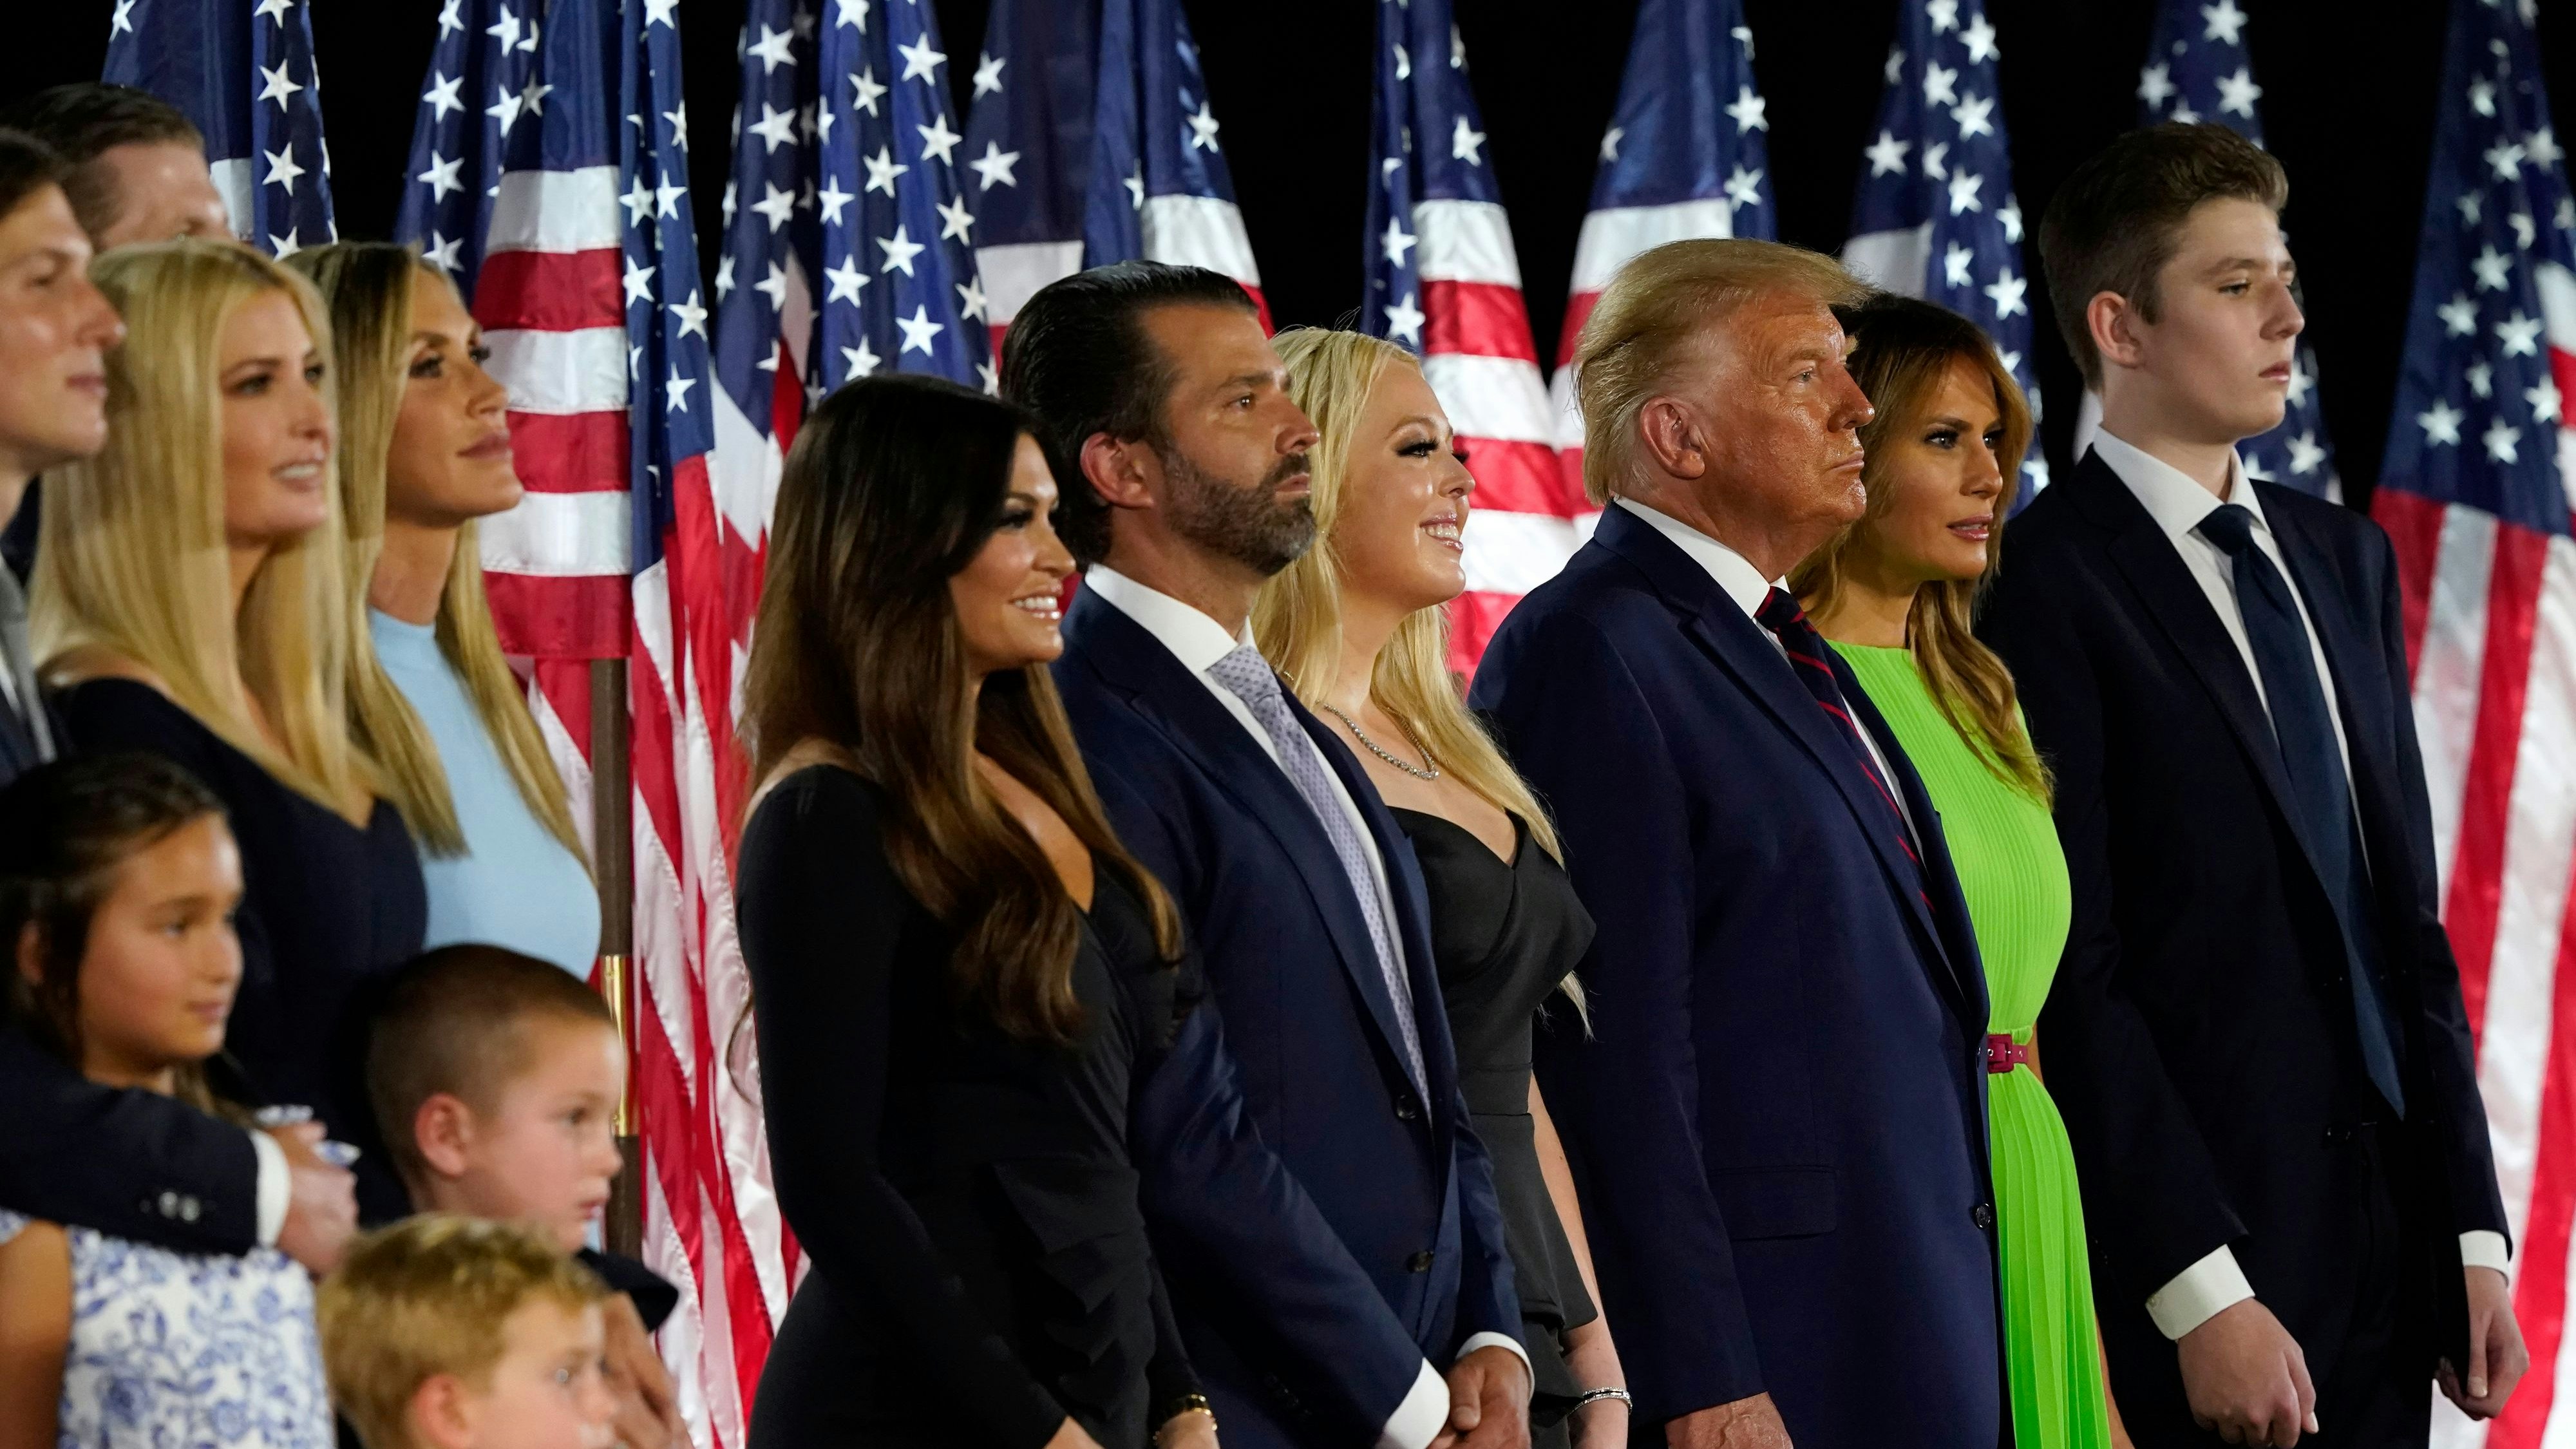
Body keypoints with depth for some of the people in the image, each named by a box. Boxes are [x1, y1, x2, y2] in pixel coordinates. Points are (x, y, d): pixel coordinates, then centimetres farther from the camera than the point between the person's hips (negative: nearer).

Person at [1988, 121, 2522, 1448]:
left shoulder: (2345, 561, 17)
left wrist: (2472, 1234, 11)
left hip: (2385, 1243, 7)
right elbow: (2072, 977, -13)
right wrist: (2202, 1295, -17)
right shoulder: (2048, 589, -8)